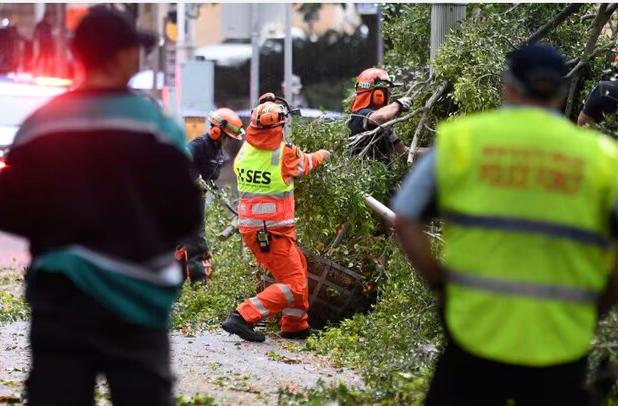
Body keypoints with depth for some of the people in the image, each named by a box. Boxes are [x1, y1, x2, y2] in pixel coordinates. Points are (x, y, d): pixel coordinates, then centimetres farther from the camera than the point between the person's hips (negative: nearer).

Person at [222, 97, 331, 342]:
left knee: (298, 266, 23)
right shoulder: (285, 154, -16)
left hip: (249, 227, 7)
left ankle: (295, 325, 31)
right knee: (294, 285, -3)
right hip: (273, 232, -7)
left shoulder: (244, 151, -2)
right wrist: (322, 156, 27)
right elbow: (306, 164, 5)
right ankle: (243, 317, -15)